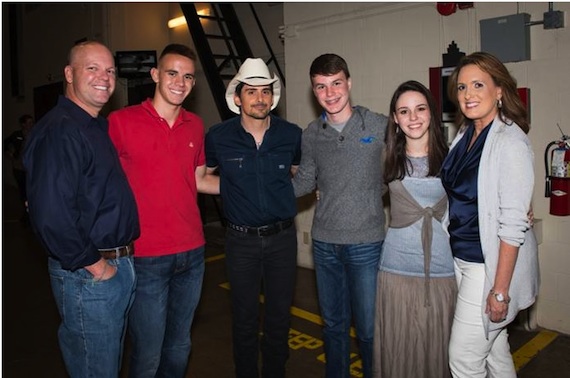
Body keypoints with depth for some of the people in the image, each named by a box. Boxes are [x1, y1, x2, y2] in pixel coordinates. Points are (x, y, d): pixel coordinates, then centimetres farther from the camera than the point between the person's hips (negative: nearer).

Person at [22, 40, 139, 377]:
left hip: (121, 266, 9)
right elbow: (50, 214, -27)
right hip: (88, 274, -9)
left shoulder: (101, 128, 12)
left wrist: (123, 259, 11)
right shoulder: (58, 130, -18)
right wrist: (91, 263, -18)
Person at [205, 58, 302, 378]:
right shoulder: (219, 137, -7)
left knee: (280, 315, 14)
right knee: (245, 318, 12)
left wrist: (281, 193, 5)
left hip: (283, 237, 1)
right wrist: (238, 188, 4)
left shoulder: (292, 134, -4)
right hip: (242, 240, -1)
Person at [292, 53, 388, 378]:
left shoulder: (380, 126, -7)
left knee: (368, 327, 7)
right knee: (334, 324, 19)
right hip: (324, 244, 4)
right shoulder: (312, 134, 4)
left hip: (366, 244, -3)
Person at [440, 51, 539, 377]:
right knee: (493, 346, 21)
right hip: (462, 258, 7)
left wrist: (500, 289, -19)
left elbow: (513, 223, -20)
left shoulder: (510, 142, -17)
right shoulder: (465, 136, 6)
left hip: (491, 264, -7)